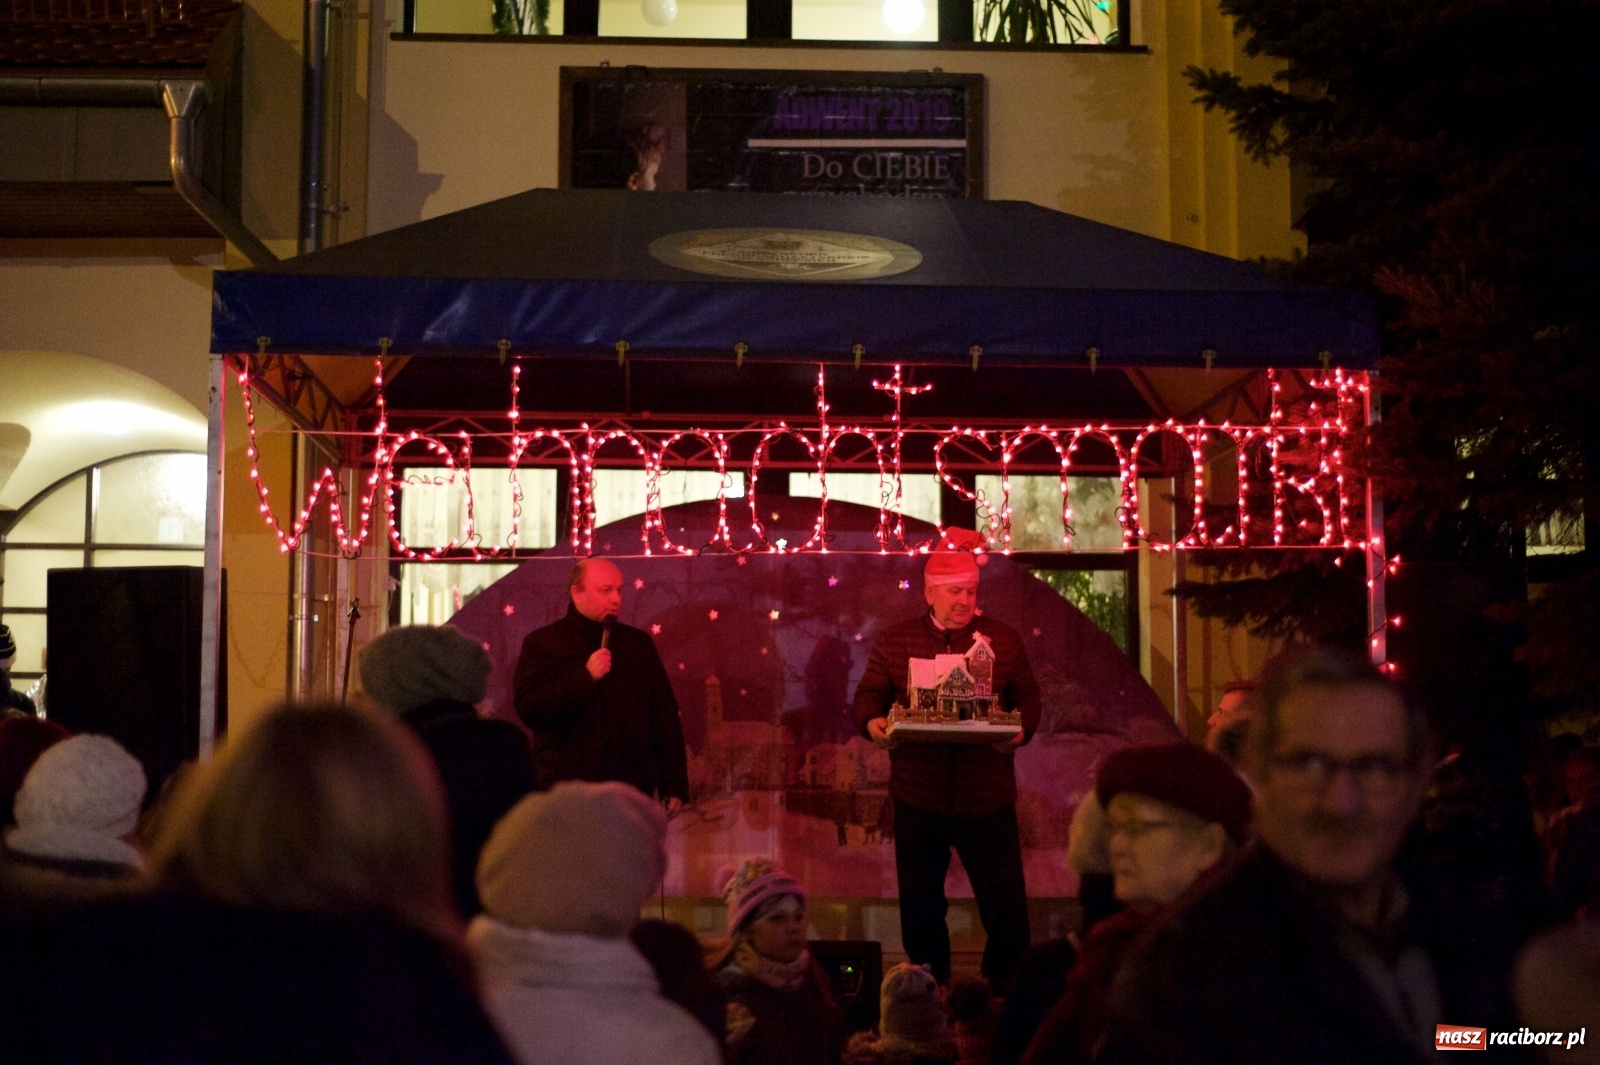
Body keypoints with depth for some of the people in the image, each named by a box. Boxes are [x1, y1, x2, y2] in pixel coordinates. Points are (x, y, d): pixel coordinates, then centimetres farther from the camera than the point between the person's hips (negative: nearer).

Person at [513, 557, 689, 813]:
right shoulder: (543, 643, 3)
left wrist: (674, 784, 6)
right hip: (567, 793, -3)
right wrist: (585, 676, -17)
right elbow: (528, 708, -10)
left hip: (633, 791, 3)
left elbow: (665, 715, 12)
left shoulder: (638, 643, 13)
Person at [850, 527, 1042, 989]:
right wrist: (872, 722, -16)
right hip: (918, 795, 0)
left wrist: (1021, 730, -12)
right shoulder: (894, 641, 5)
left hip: (988, 796, 0)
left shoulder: (1002, 639, 7)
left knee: (1005, 903, 1)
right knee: (920, 904, 10)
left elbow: (1027, 697, 9)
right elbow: (868, 696, 6)